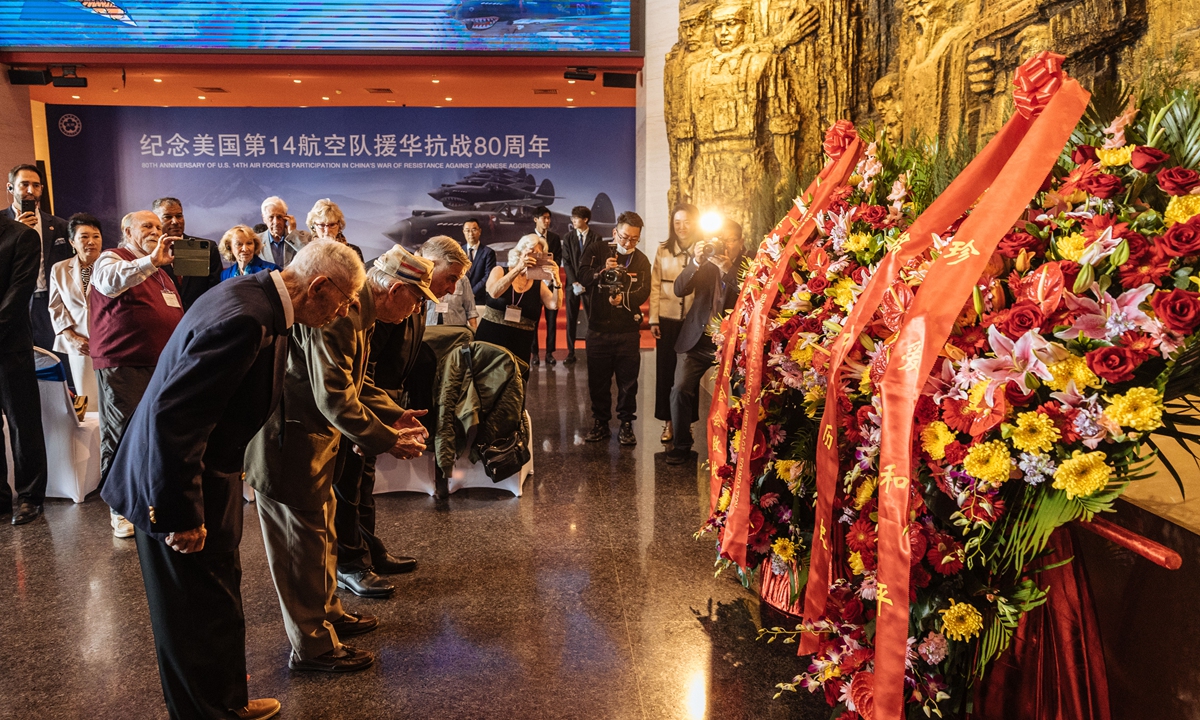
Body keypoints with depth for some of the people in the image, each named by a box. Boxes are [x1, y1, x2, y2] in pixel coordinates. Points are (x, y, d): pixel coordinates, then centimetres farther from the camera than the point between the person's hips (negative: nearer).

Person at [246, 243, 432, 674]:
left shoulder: (359, 313, 8)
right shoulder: (337, 314, -27)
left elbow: (354, 382, 17)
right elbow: (333, 397, -31)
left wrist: (394, 415, 6)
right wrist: (387, 440, -24)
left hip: (312, 435, 11)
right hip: (286, 440, -11)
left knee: (321, 528, 22)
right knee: (303, 540, 1)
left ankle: (327, 613, 40)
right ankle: (312, 647, 16)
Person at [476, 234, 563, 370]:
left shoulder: (539, 285, 7)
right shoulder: (500, 272, 3)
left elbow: (555, 305, -9)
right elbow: (493, 293, -17)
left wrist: (556, 280, -23)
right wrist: (518, 269, -23)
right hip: (489, 340, -1)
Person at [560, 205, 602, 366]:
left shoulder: (596, 237, -1)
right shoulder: (568, 237, 6)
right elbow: (566, 262, 2)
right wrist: (574, 283, -9)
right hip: (572, 284, 2)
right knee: (571, 319, 3)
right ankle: (571, 353, 7)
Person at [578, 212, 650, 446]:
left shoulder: (641, 261, 4)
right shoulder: (598, 250, 2)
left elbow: (643, 293, -8)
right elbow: (582, 276, -11)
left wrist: (623, 298, -27)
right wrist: (602, 271, -29)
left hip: (628, 331, 0)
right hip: (598, 328, 0)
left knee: (628, 381, 4)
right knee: (598, 380, 8)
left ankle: (626, 425, 16)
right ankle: (600, 424, 22)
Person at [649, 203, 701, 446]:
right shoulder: (663, 250, 4)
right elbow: (655, 286, 4)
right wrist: (653, 319, -1)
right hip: (667, 319, 1)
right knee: (665, 370, 5)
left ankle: (686, 422, 18)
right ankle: (668, 422, 17)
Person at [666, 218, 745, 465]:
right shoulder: (705, 261, 4)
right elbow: (680, 289, -7)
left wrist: (729, 269, -24)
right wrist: (696, 261, -22)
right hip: (697, 340, 1)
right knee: (680, 390, -7)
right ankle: (681, 444, 8)